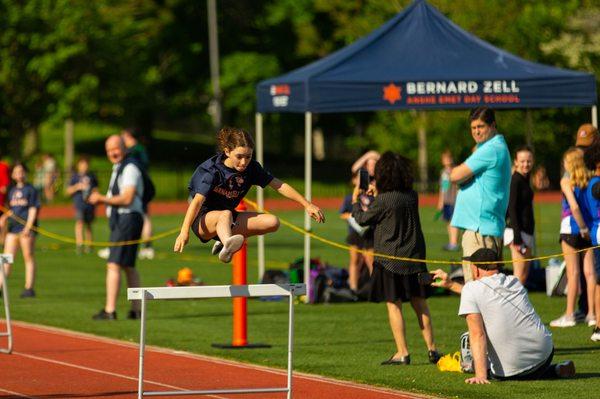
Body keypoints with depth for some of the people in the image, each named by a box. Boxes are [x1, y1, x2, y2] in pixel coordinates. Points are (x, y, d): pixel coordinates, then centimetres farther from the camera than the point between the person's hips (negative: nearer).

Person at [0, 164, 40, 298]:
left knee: (29, 258, 0)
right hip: (12, 227, 6)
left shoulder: (30, 190, -1)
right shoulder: (12, 191, 15)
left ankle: (29, 288, 3)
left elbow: (33, 209, -7)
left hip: (26, 228, -6)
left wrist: (28, 227, -16)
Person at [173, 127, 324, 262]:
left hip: (229, 221, 6)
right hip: (203, 220, -6)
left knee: (272, 222, -13)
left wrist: (307, 205, -7)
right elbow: (198, 201, -32)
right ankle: (227, 246, -72)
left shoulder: (251, 168, -6)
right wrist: (184, 231, -45)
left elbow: (279, 185, -1)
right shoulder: (211, 171, -21)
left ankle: (225, 239, -13)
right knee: (225, 214, -40)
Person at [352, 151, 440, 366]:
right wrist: (378, 194, 28)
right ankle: (431, 349, 13)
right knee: (420, 304, 12)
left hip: (391, 259, -5)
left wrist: (355, 201, 16)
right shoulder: (412, 196, 1)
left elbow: (362, 219, -1)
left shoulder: (383, 200, -16)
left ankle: (402, 353, -1)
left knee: (394, 305, 1)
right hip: (414, 257, 5)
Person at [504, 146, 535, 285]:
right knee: (520, 275, -11)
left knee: (524, 274, 10)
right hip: (517, 231, -10)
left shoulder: (524, 180, 16)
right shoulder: (515, 181, -12)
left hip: (526, 231, 10)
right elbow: (512, 209, -17)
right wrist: (517, 238, -21)